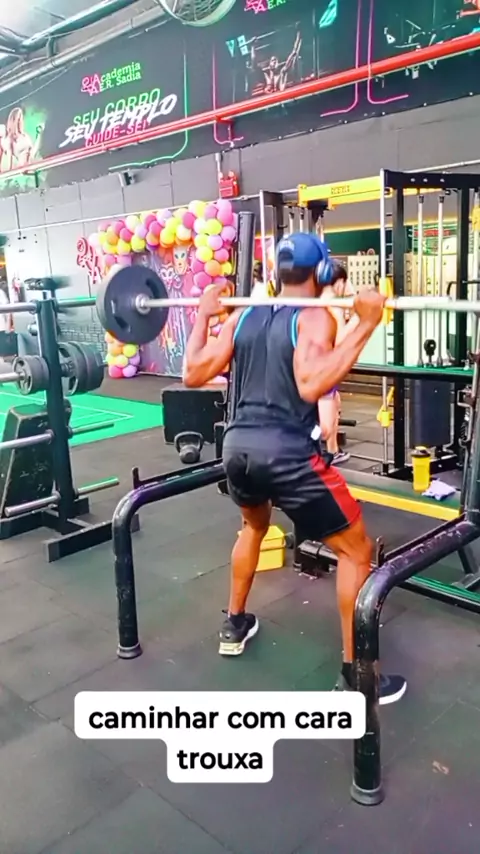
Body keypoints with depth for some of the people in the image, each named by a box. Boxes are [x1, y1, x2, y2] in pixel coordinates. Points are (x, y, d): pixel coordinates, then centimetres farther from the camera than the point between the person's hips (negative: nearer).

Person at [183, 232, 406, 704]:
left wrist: (202, 315, 21)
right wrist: (364, 326, -20)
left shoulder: (242, 315, 11)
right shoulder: (315, 317, -6)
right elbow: (311, 385, -24)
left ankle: (234, 626, 45)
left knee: (254, 525, 36)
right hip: (288, 454, -6)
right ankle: (354, 675, 16)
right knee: (356, 550, 10)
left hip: (238, 447, 7)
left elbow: (193, 374, 11)